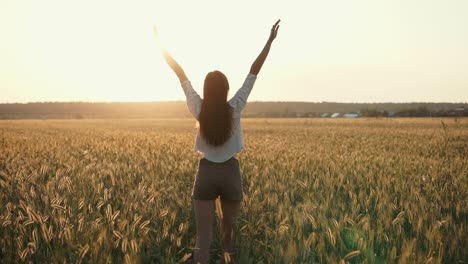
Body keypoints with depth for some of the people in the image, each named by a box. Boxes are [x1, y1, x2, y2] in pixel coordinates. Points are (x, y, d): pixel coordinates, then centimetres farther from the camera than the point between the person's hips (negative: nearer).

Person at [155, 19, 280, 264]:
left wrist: (160, 44, 4)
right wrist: (270, 40, -2)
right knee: (228, 227, 19)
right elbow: (254, 71, -6)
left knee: (203, 234, -3)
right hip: (230, 172, 1)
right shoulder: (235, 108, -9)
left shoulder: (199, 110, -7)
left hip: (206, 172, 0)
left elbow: (181, 74, -2)